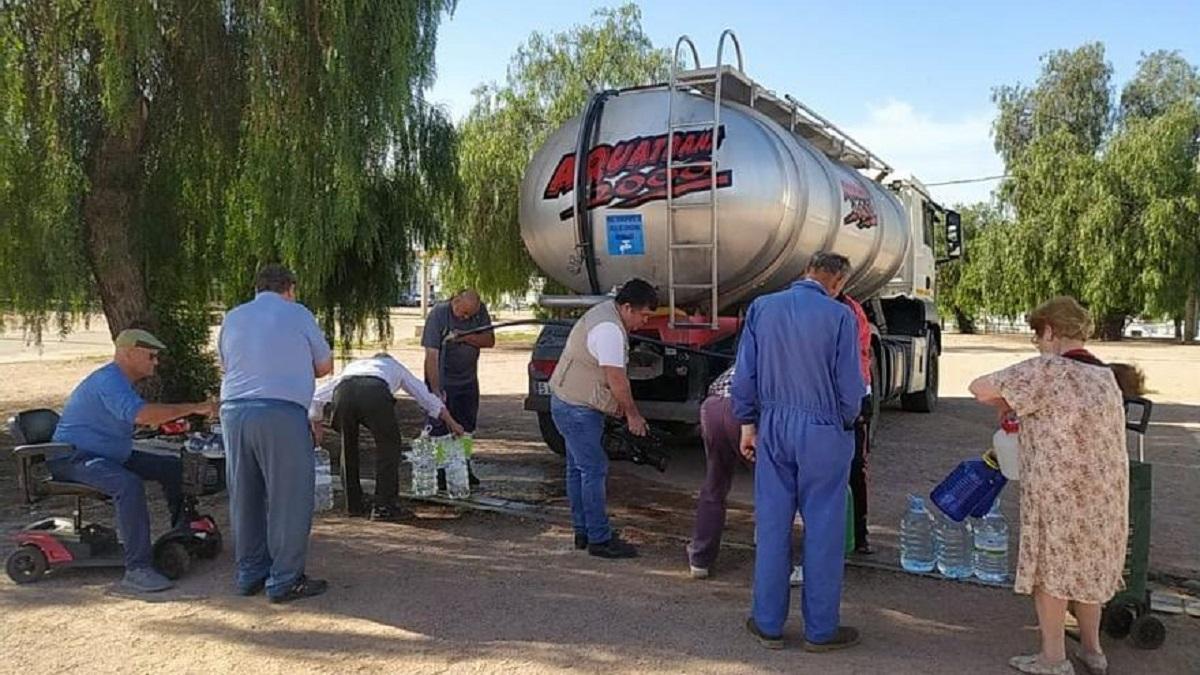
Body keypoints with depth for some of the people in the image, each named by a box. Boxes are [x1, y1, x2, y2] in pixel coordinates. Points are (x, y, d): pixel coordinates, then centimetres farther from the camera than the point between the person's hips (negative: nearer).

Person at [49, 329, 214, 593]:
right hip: (74, 458, -11)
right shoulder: (109, 380, -23)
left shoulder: (120, 380, 12)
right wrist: (193, 408, -36)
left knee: (172, 467, 7)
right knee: (129, 484, -35)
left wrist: (170, 420, 3)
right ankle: (137, 569, -36)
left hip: (110, 455, 11)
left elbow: (137, 417, 19)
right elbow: (142, 414, -39)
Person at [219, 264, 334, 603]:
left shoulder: (233, 317, 17)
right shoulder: (298, 314, 5)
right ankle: (284, 580, 6)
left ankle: (249, 574, 24)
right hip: (282, 411, -5)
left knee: (245, 497, 15)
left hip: (234, 408, 6)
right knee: (288, 498, 2)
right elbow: (325, 366, 12)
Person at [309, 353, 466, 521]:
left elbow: (316, 397, 41)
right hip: (375, 392, -3)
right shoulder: (394, 366, 40)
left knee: (348, 447, 21)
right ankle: (384, 507, 11)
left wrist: (318, 430, 53)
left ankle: (354, 505, 28)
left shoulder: (352, 365, 44)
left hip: (344, 391, 3)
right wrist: (452, 423, 53)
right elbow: (426, 397, 43)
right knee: (388, 446, 13)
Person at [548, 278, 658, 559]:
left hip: (570, 403, 11)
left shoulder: (605, 313, 11)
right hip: (578, 408, -11)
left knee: (578, 468, 15)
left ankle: (583, 532, 25)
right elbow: (617, 379, -22)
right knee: (594, 470, -7)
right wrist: (633, 415, -10)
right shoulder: (609, 330, -23)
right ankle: (600, 539, -1)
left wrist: (618, 405, 11)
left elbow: (611, 376, 16)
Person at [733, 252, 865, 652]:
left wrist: (748, 424, 12)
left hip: (773, 428, 4)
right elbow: (850, 386, -8)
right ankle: (820, 630, 18)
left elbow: (744, 376, 4)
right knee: (822, 530, 7)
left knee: (772, 526, 10)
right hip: (823, 432, -3)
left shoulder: (761, 308, 1)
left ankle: (769, 625, 21)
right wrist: (846, 421, 10)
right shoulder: (839, 316, -10)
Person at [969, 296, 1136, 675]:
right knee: (1089, 564, 19)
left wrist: (1004, 405, 5)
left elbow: (980, 388, -14)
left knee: (1050, 569, 6)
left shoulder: (1046, 370, -16)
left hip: (1060, 493, -7)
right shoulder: (1106, 375, 9)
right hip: (1107, 492, 7)